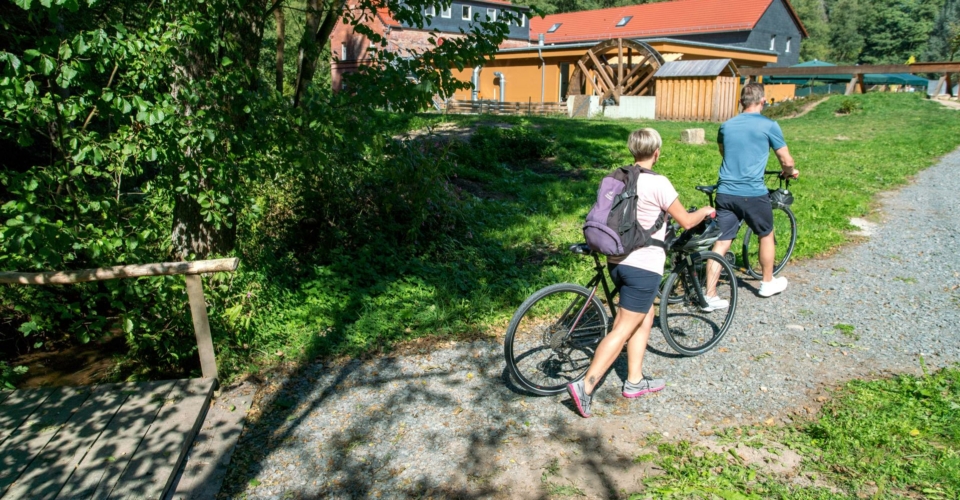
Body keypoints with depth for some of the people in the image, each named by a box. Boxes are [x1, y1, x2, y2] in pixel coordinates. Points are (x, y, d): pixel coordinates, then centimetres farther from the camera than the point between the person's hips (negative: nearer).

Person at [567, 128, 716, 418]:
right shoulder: (658, 184, -14)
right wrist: (705, 211, 17)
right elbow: (686, 221, -5)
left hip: (617, 261, 8)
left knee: (645, 316, 22)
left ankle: (634, 381, 29)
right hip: (643, 266, -8)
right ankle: (585, 386, -5)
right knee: (623, 330, -2)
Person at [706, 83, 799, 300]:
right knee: (766, 235, 20)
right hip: (753, 193, -3)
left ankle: (710, 295, 2)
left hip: (725, 192, 3)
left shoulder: (726, 126, 10)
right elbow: (787, 162, 3)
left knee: (721, 243, 4)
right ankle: (768, 283, 35)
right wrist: (791, 172, 25)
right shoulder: (769, 126, -3)